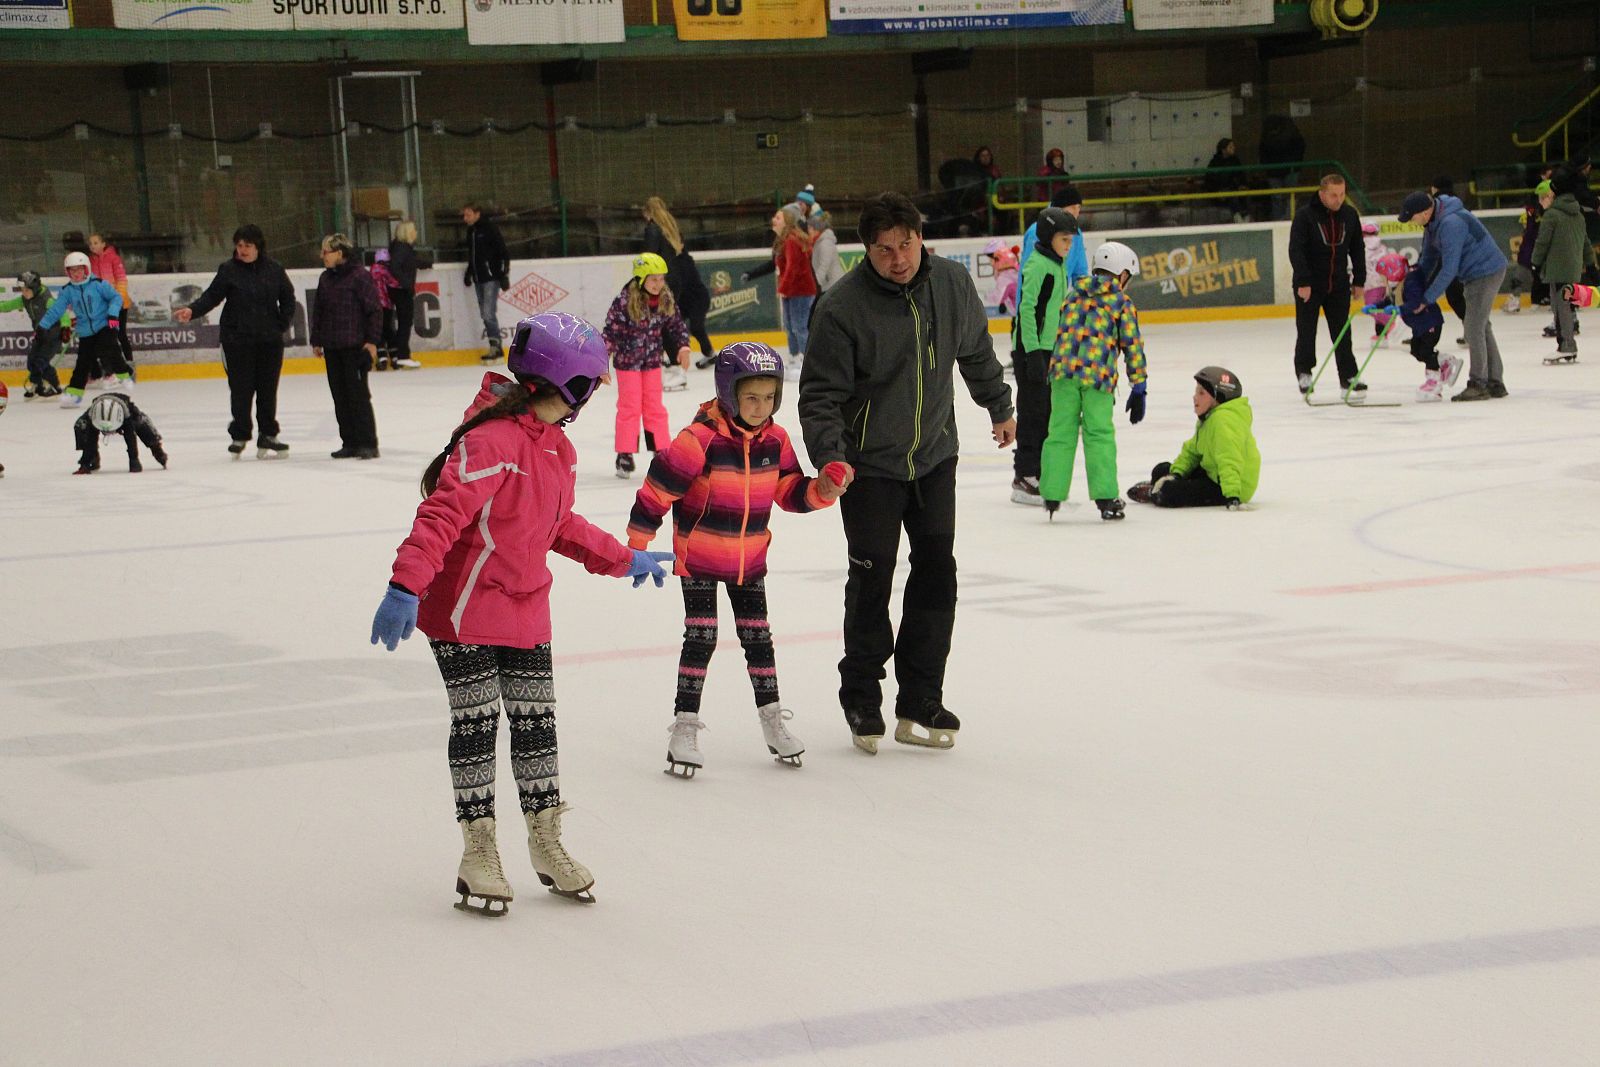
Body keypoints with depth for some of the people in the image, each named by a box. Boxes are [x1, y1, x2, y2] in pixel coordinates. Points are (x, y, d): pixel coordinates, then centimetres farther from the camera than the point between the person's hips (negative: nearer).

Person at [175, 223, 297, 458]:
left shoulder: (274, 270, 4)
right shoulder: (229, 270, -2)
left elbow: (288, 298, 13)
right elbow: (212, 296, -6)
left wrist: (282, 325, 4)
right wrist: (192, 311, -21)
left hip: (270, 340, 2)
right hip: (237, 339, -2)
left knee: (268, 389, 5)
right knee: (241, 389, -1)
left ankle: (268, 436, 13)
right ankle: (239, 436, 10)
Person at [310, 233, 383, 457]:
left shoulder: (359, 276, -11)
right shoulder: (325, 278, 11)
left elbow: (375, 309, -10)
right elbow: (318, 311, 17)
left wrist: (372, 340, -12)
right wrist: (316, 340, 15)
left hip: (356, 346, -7)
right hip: (332, 348, 7)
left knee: (358, 395, -6)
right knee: (340, 397, 8)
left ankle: (368, 444, -1)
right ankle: (350, 443, 14)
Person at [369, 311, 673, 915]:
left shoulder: (559, 449, 8)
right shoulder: (491, 441, -23)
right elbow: (443, 514, -29)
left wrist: (623, 560, 28)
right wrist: (406, 585, -37)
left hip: (526, 611, 8)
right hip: (465, 610, -8)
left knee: (536, 722, 12)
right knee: (476, 724, 0)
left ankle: (546, 844, 25)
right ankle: (479, 851, 12)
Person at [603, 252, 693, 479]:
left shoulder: (666, 300, -6)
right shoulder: (625, 301, -20)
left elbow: (676, 324, 9)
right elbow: (611, 332, -16)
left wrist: (683, 346, -6)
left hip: (652, 362, 4)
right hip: (627, 361, -4)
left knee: (655, 408, 10)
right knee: (629, 408, 0)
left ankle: (661, 451, 17)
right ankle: (625, 455, 8)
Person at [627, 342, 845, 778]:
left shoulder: (775, 440, -3)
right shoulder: (700, 439, -22)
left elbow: (790, 491, 7)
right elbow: (657, 489, -19)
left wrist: (820, 491, -14)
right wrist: (636, 544, -16)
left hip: (750, 559, 5)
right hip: (698, 557, -5)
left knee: (758, 636, 12)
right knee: (700, 639, -6)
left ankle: (772, 719, 24)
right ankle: (684, 727, 2)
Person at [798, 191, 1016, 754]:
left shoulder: (952, 282, -7)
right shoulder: (842, 306, -20)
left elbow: (976, 349, 13)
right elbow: (820, 393, -17)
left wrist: (999, 406, 24)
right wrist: (829, 456, -31)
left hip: (935, 455, 4)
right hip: (869, 465, -4)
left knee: (937, 573, 3)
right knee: (871, 581, -1)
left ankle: (920, 703, 11)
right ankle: (861, 699, 16)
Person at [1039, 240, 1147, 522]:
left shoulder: (1073, 294, 17)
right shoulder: (1122, 302, 6)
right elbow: (1133, 346, 4)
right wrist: (1138, 388, 7)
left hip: (1063, 371, 3)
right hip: (1099, 375, -3)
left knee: (1060, 433, 8)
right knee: (1099, 435, 5)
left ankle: (1051, 496, 7)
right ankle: (1105, 498, 4)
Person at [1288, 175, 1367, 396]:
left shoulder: (1350, 215, 1)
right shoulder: (1304, 216, -13)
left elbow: (1357, 250, 9)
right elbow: (1296, 250, -16)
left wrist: (1359, 280, 7)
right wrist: (1303, 282, -22)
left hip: (1339, 284, 3)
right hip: (1309, 285, -3)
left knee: (1342, 332, 3)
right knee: (1306, 332, 4)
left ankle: (1348, 377, 6)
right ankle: (1304, 372, 21)